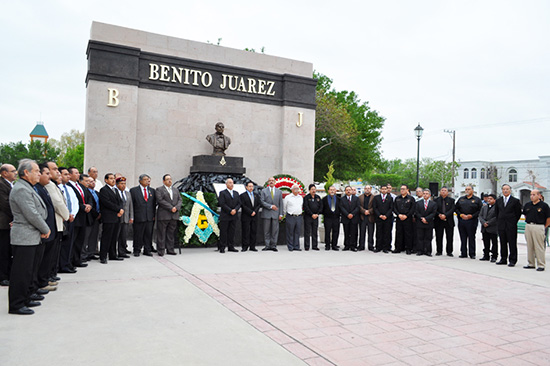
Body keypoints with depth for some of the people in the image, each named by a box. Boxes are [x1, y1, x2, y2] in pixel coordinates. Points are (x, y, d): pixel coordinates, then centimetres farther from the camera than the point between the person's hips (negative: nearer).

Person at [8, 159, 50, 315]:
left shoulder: (28, 188, 17)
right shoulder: (21, 189, -17)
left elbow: (40, 211, 18)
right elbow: (32, 215, -21)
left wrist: (43, 229, 5)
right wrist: (46, 229, -9)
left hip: (32, 237, 10)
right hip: (24, 238, -10)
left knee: (29, 271, 18)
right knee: (21, 272, -3)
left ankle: (25, 298, 29)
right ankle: (16, 305, 5)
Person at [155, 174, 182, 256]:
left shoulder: (176, 190, 20)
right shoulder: (159, 189, 2)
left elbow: (180, 200, 13)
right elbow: (160, 200, -10)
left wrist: (176, 207, -7)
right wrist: (171, 208, -15)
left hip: (174, 215, 5)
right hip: (163, 215, -5)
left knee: (171, 234, 8)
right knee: (161, 233, -2)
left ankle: (170, 250, 14)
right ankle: (161, 250, 4)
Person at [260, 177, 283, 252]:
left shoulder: (279, 192, 12)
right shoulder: (264, 191, 7)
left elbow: (281, 204, 9)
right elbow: (262, 201, -3)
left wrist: (280, 214, 1)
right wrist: (270, 206, -12)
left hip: (275, 214, 1)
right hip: (266, 214, -1)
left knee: (275, 231, 1)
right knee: (266, 231, 2)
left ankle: (273, 246, 8)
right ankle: (267, 245, 9)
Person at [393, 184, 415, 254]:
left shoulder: (411, 198, 3)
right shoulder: (397, 198, 13)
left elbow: (413, 209, -3)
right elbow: (394, 208, 8)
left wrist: (406, 216, -12)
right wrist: (399, 215, -7)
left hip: (408, 219, -3)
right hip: (399, 219, 3)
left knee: (408, 234, -1)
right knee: (398, 233, 4)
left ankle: (408, 249, 6)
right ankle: (398, 248, 11)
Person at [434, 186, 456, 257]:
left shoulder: (451, 200, 7)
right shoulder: (436, 200, 9)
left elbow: (452, 209, -5)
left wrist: (445, 215, -18)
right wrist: (439, 215, -16)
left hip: (449, 222, 0)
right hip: (439, 221, 1)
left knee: (450, 238, 1)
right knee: (438, 237, 3)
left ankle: (449, 252, 10)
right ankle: (439, 251, 11)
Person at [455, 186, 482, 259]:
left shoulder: (477, 199, 5)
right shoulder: (461, 199, 15)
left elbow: (480, 210, -2)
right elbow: (456, 208, 14)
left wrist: (472, 216, -13)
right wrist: (460, 215, -3)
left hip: (471, 221, -3)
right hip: (461, 221, 3)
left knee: (471, 238, 0)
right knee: (463, 238, 6)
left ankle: (472, 254, 7)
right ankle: (463, 253, 13)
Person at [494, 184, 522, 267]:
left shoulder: (515, 201, -2)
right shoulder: (498, 201, 11)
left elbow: (518, 213, 1)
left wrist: (513, 222, 1)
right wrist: (499, 221, 11)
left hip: (511, 226, -4)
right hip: (501, 225, 4)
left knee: (512, 243, -1)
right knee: (503, 243, 9)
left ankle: (512, 260, 6)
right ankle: (503, 259, 17)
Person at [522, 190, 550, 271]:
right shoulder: (527, 205, 8)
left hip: (538, 227, -5)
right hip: (528, 226, 5)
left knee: (539, 247, -3)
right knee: (529, 246, 10)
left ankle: (541, 265, 4)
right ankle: (530, 264, 19)